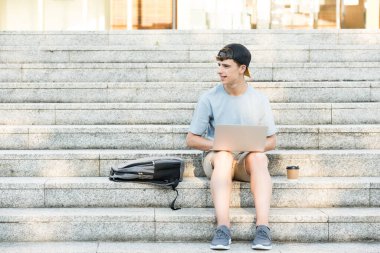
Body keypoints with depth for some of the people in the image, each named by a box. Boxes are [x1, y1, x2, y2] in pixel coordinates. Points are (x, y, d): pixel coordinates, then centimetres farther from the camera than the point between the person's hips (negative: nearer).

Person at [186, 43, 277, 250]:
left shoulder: (259, 100, 2)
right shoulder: (209, 98, -2)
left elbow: (271, 141, 7)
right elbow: (191, 139, -1)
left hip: (247, 158, 1)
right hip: (215, 156, -1)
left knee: (258, 157, -35)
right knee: (224, 156, -37)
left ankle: (263, 226, -45)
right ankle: (222, 227, -49)